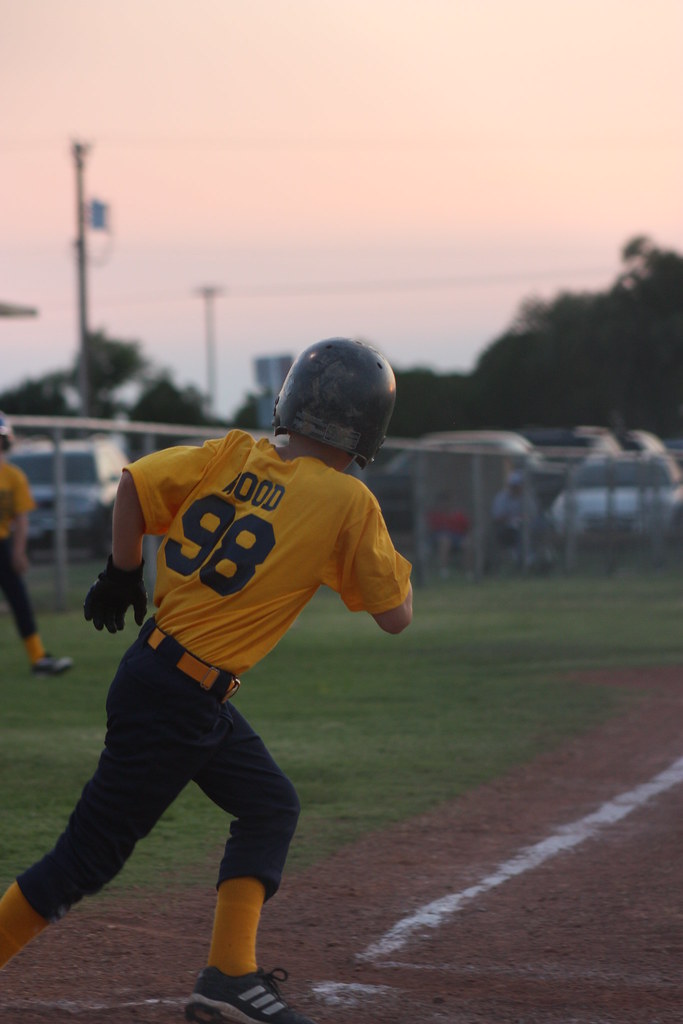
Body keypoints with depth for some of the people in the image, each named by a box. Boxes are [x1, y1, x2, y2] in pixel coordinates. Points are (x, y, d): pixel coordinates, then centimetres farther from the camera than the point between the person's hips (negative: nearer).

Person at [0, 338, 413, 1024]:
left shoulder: (234, 455, 3)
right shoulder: (350, 504, -11)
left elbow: (135, 483, -3)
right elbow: (395, 616, -4)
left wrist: (121, 574, 9)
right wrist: (390, 559, 13)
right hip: (179, 702, -7)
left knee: (271, 807, 16)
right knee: (88, 856, 0)